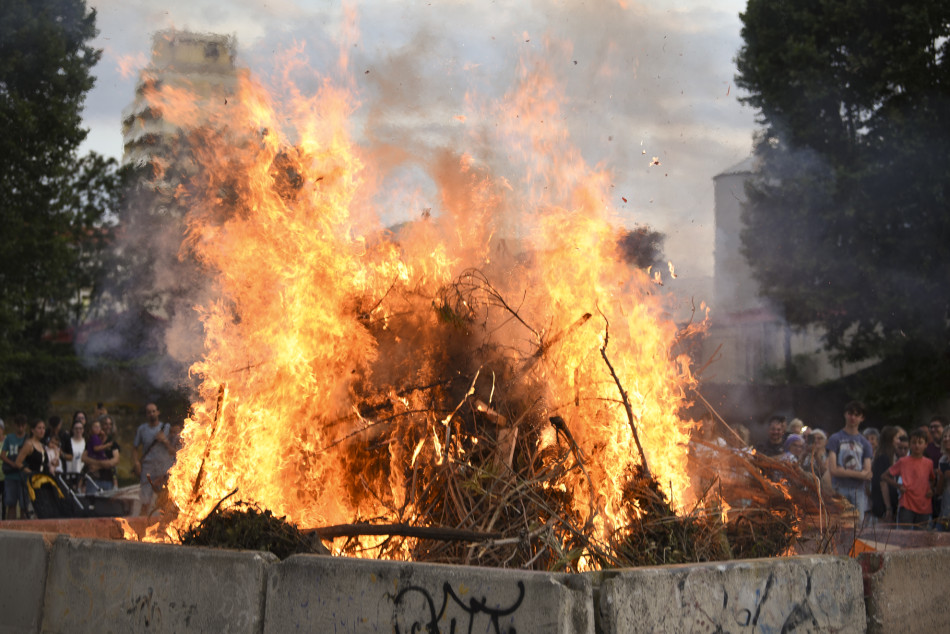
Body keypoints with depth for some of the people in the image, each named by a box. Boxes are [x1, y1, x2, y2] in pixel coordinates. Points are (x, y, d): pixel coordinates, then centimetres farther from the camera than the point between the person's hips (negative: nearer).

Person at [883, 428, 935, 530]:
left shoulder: (929, 463, 9)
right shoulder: (903, 462, -1)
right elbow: (886, 476, 5)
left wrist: (931, 489, 6)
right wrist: (898, 485, -8)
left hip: (924, 507, 3)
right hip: (906, 506, -3)